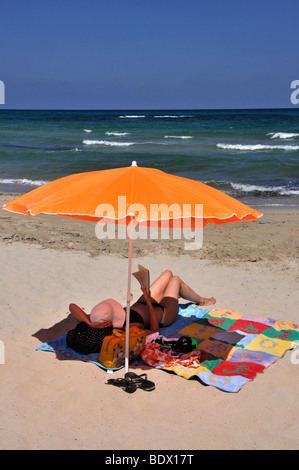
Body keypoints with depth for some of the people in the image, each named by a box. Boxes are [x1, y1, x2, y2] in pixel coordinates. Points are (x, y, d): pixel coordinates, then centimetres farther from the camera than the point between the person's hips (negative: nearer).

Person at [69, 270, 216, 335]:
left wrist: (90, 324, -54)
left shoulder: (97, 320, -35)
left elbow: (73, 306, -41)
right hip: (164, 313, -6)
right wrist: (149, 302, -39)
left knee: (168, 273, 27)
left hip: (140, 305, 6)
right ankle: (201, 301, 54)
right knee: (175, 279, 20)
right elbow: (154, 330, -35)